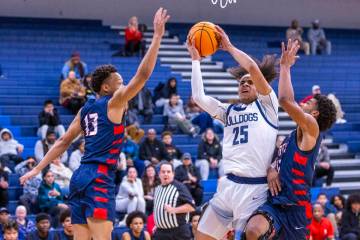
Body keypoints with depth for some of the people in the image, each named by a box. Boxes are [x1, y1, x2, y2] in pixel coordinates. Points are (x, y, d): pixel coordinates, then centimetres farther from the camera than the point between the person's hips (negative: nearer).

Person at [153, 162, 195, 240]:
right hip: (160, 233, 7)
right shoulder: (157, 189, 14)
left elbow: (191, 206, -17)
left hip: (178, 233, -7)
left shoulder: (179, 187, -10)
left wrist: (174, 210, -23)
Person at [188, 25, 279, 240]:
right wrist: (196, 59, 16)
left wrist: (229, 46, 4)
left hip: (255, 188, -6)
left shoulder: (267, 104, 5)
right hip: (228, 185, 6)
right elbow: (199, 97, 12)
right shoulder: (229, 111, 20)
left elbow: (253, 67, -8)